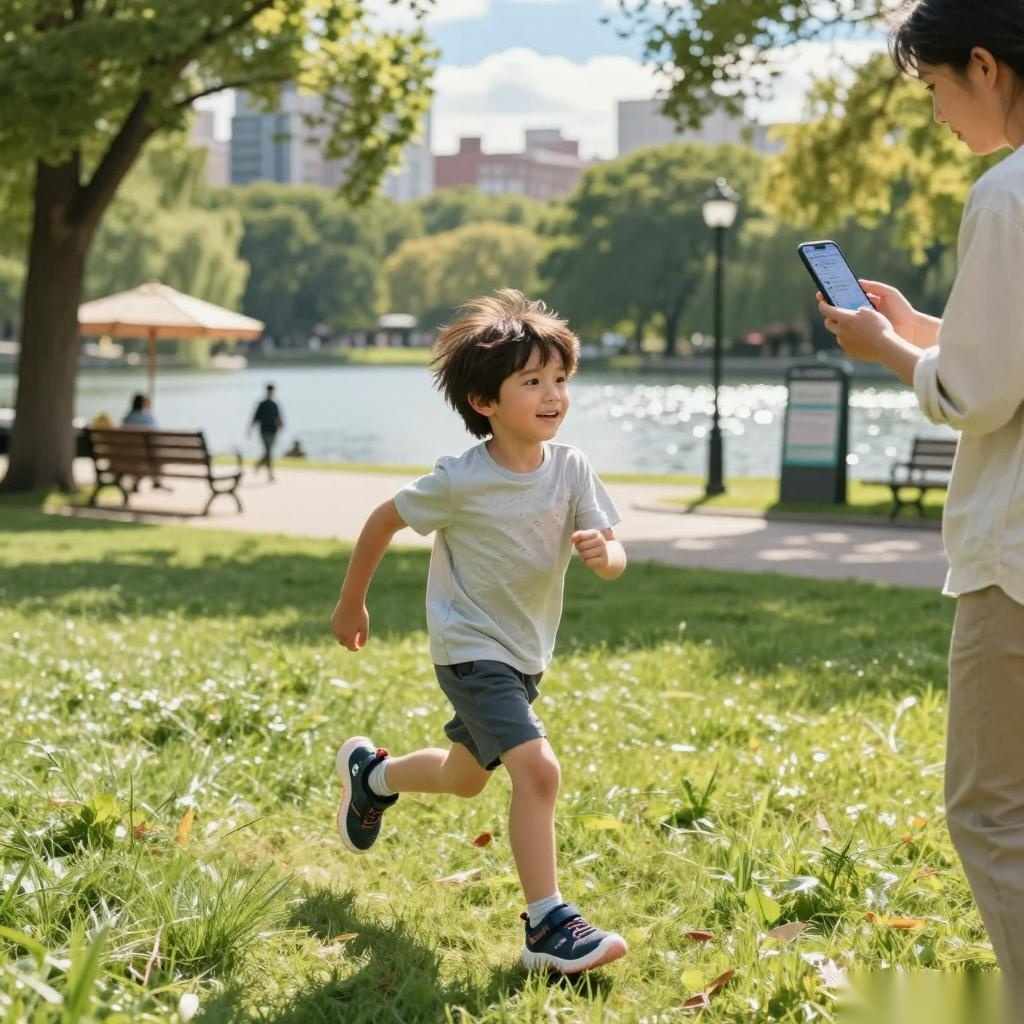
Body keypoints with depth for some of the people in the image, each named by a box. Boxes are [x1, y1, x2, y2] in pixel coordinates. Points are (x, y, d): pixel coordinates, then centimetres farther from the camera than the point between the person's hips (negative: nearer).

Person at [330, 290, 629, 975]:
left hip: (527, 654, 6)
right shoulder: (460, 482, -21)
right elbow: (384, 521, -5)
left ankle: (372, 773, 53)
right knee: (538, 769, -23)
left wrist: (603, 551, -36)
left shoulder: (572, 471, -10)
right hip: (471, 651, -6)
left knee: (464, 778, 24)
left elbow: (615, 561, -12)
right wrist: (352, 604, 4)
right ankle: (549, 925, -16)